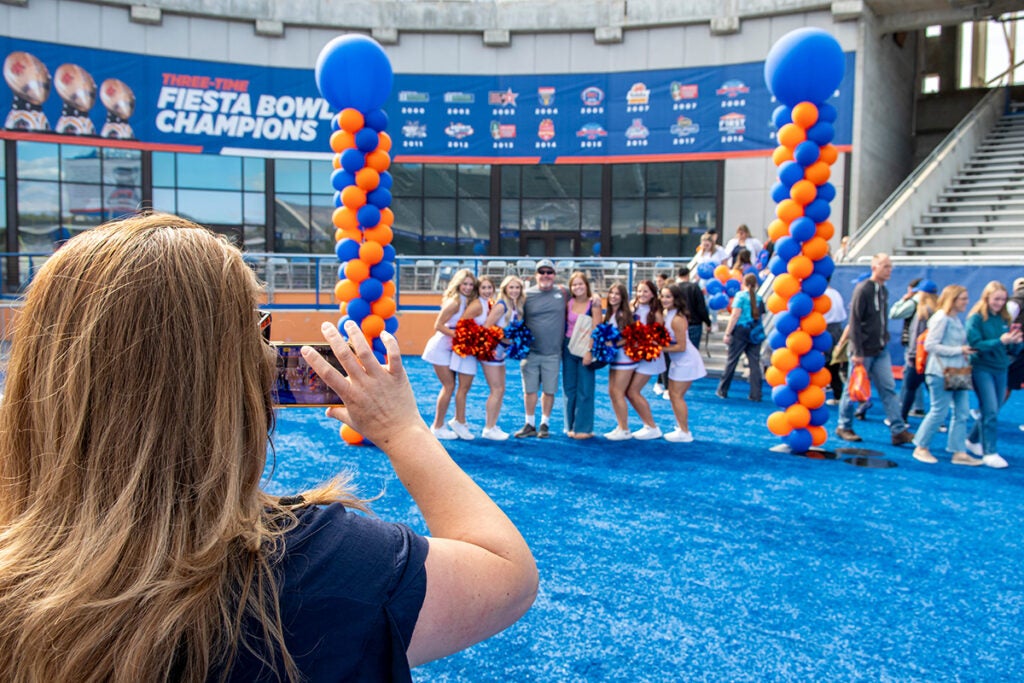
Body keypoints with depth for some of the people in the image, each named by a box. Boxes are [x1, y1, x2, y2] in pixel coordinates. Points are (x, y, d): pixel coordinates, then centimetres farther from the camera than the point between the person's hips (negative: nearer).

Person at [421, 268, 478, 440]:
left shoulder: (467, 301, 4)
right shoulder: (454, 301, -20)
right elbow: (438, 325, -21)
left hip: (451, 348, 8)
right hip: (440, 348, -8)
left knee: (457, 386, 10)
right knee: (449, 386, -5)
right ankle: (437, 427, 5)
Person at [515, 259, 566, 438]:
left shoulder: (562, 293, 5)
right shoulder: (527, 295, 1)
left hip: (552, 353, 0)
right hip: (530, 352, 0)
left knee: (549, 390, 6)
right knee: (529, 389, 5)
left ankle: (545, 424, 21)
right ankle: (529, 425, 18)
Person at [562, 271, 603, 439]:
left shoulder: (593, 304, -6)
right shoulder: (568, 303, 4)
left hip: (586, 348, -4)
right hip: (568, 348, 4)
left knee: (585, 389, 0)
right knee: (569, 388, 8)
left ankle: (583, 427, 6)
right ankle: (571, 426, 18)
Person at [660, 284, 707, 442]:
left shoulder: (677, 319, -24)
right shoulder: (667, 314, 3)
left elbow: (681, 346, -24)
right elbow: (668, 338, 11)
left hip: (686, 361, -9)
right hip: (678, 361, 9)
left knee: (676, 395, -4)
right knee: (673, 394, 14)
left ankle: (684, 433, 5)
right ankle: (680, 427, 25)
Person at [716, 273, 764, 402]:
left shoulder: (741, 296, -4)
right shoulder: (759, 298, 10)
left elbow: (735, 315, -11)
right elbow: (760, 316, 10)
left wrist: (727, 333, -11)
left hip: (741, 330, -4)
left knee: (731, 361, 5)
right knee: (754, 363, 4)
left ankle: (722, 391, 13)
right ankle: (755, 395, 3)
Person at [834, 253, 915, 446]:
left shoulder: (883, 291, 11)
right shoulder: (863, 289, -13)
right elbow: (854, 322, -16)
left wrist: (885, 339, 10)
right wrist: (857, 352, -19)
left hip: (881, 351, 7)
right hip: (863, 351, -7)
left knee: (889, 388, 3)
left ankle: (898, 431, 3)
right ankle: (844, 427, 17)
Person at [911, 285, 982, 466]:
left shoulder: (956, 319, 14)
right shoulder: (941, 318, -12)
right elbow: (930, 345, -18)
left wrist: (966, 354, 2)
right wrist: (959, 350, -17)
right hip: (941, 373, -9)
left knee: (962, 413, 8)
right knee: (939, 412, -2)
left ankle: (959, 452, 14)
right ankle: (921, 448, 11)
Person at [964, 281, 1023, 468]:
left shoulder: (1005, 319, 9)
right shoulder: (976, 318, -7)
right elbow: (975, 344, -16)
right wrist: (1000, 341, -24)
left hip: (1001, 369, 6)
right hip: (981, 368, -6)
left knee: (991, 411, 13)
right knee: (990, 411, -9)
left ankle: (972, 440, 31)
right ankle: (990, 453, -4)